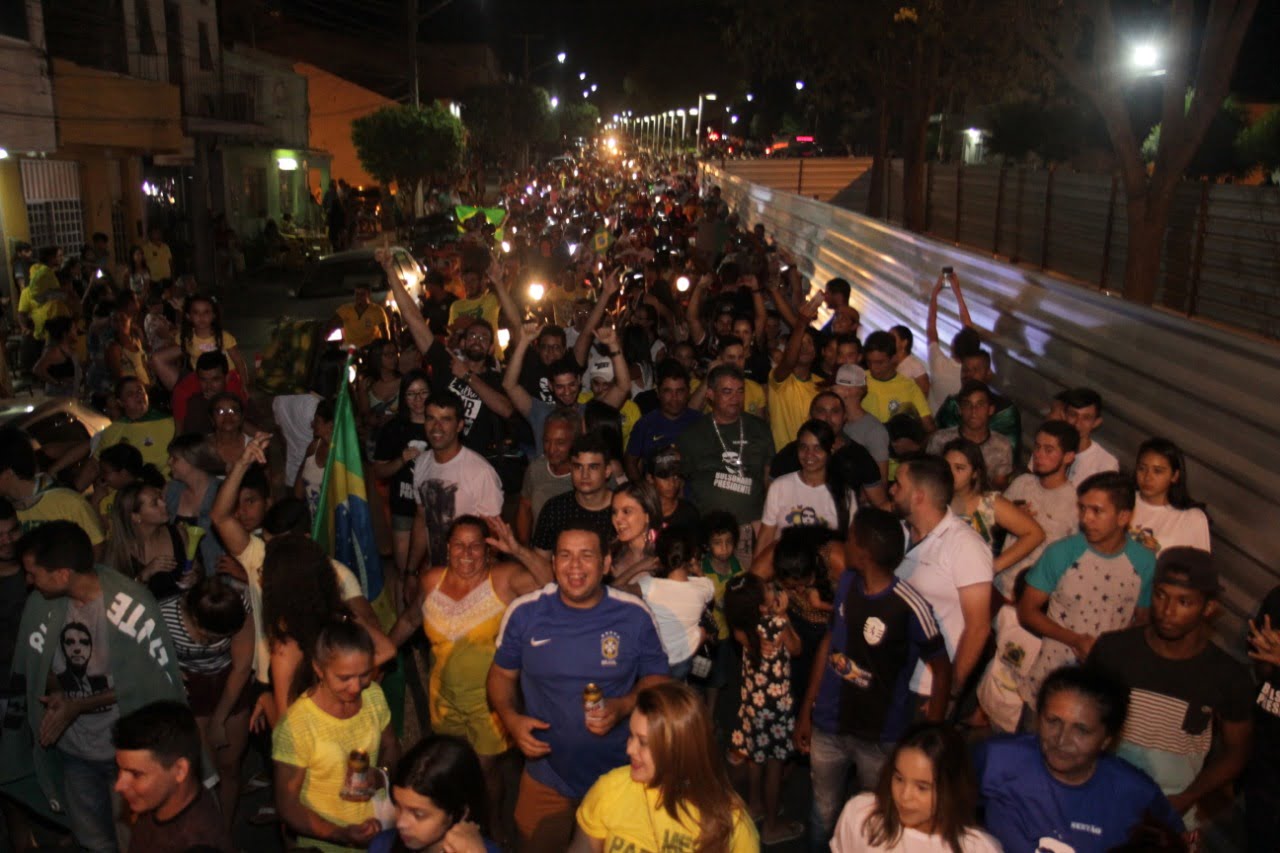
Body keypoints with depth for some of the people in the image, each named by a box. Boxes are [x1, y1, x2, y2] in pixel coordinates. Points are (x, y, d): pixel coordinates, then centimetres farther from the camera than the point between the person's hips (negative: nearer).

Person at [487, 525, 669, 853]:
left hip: (618, 778, 0)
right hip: (545, 779, 1)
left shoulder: (635, 615, -12)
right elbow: (502, 674, 3)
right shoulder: (524, 613, -9)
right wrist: (510, 718, -15)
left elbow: (656, 679, -1)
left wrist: (622, 707, -20)